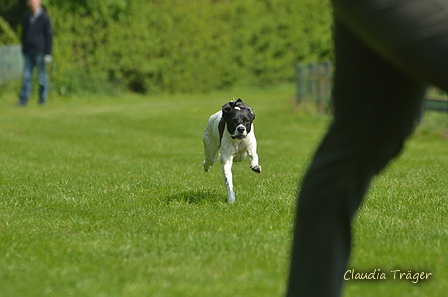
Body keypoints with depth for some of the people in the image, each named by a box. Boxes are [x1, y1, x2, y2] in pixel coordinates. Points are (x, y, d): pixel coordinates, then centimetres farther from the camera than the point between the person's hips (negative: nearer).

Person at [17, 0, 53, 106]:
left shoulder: (44, 18, -3)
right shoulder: (26, 17, 13)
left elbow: (49, 36, -3)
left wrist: (48, 53, -8)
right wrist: (23, 50, 14)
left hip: (39, 52, -5)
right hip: (28, 52, 5)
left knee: (42, 76, 1)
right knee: (26, 76, 0)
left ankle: (42, 99, 9)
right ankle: (23, 100, 0)